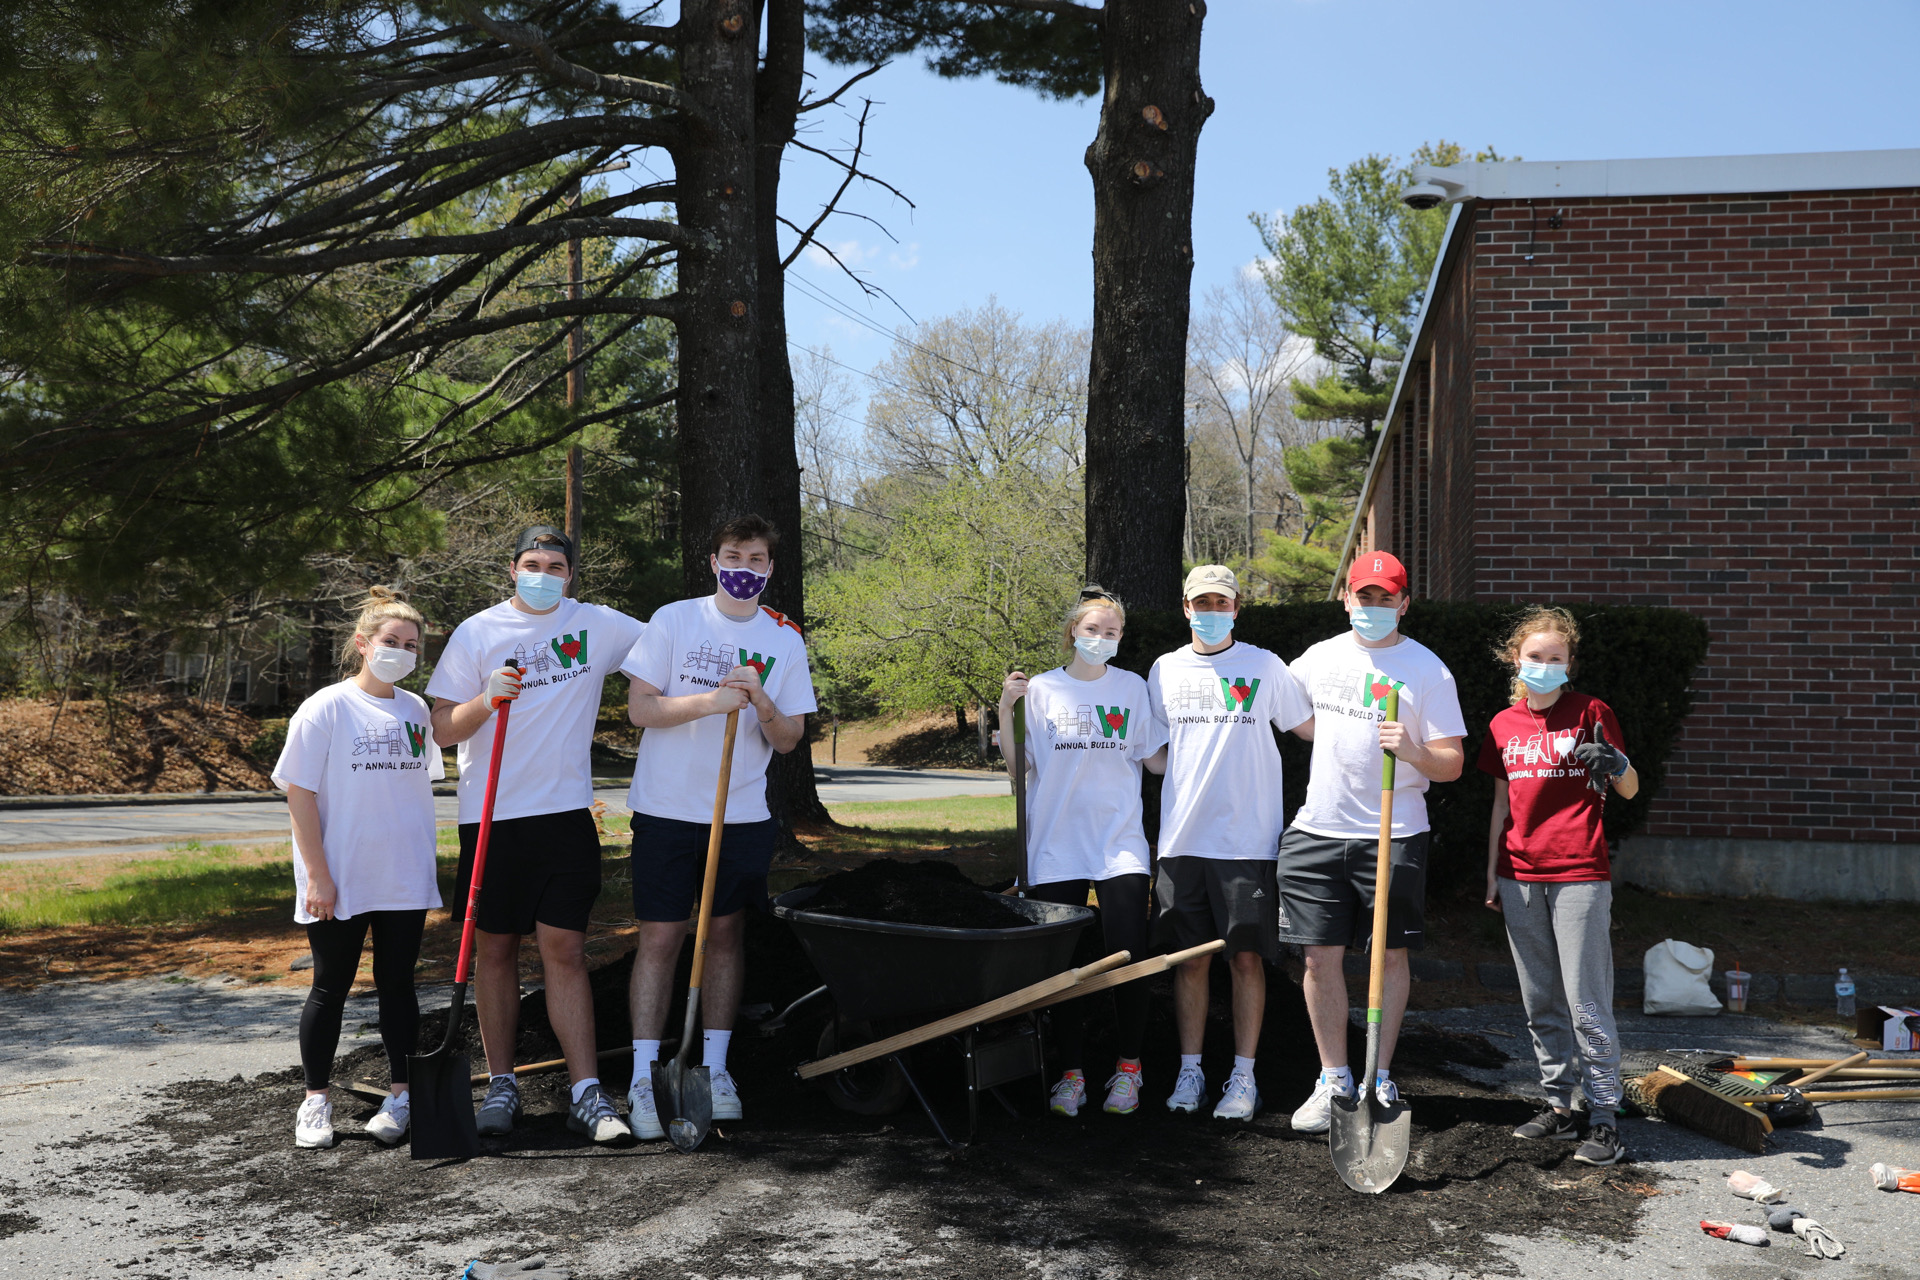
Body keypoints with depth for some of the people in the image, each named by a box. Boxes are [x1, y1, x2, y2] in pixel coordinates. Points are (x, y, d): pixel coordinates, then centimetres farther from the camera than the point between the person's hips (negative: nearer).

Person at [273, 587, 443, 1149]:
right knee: (330, 988, 7)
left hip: (405, 881, 4)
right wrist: (318, 877, -13)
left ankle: (401, 1095, 18)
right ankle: (315, 1101, 18)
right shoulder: (326, 708, -8)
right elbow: (299, 795, -9)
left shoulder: (415, 711, 7)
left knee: (397, 985, 9)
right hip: (339, 885, -4)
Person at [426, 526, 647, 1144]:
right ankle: (502, 1085, 19)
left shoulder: (597, 625, 6)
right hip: (490, 815, 0)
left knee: (564, 950, -4)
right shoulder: (476, 632, 3)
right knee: (495, 950, 7)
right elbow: (444, 729, 1)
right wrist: (486, 700, -18)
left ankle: (586, 1093, -2)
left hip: (565, 813, 0)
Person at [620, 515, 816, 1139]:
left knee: (726, 932, 7)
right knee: (660, 936, -2)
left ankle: (714, 1068, 17)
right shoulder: (674, 620, -1)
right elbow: (640, 708, -6)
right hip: (668, 807, -2)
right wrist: (711, 700, -19)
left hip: (744, 812, 2)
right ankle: (643, 1078, 4)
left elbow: (788, 740, 4)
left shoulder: (785, 640, 5)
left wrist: (761, 701, -16)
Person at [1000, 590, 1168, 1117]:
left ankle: (1128, 1068, 14)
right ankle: (1072, 1072, 14)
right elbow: (1020, 768, 3)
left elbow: (1156, 757, 12)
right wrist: (1006, 710, -6)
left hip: (1120, 844, 0)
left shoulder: (1132, 688, 7)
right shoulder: (1042, 689, 5)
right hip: (1056, 846, 0)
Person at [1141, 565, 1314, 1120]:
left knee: (1247, 957, 0)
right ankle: (1189, 1071, 17)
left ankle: (1243, 1077, 9)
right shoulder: (1165, 669, 10)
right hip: (1182, 838, 2)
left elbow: (1317, 731, 7)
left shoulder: (1264, 666, 2)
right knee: (1190, 959, 6)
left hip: (1247, 839, -2)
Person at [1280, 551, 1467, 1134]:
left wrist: (1413, 752, -23)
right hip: (1317, 830, 3)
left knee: (1391, 956, 5)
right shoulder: (1320, 657, 10)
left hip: (1393, 835, -3)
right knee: (1321, 958, 3)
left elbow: (1452, 763, -5)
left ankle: (1380, 1080, 18)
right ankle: (1333, 1081, 16)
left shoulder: (1427, 670, -2)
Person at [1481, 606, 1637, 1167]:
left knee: (1586, 1003, -6)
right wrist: (1492, 873, 15)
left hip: (1579, 874, -5)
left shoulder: (1591, 713, -1)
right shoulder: (1504, 725, 11)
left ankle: (1604, 1117, 0)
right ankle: (1558, 1105, 19)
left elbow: (1630, 790, 1)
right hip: (1520, 876, 5)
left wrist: (1616, 766, -22)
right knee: (1540, 1003, 10)